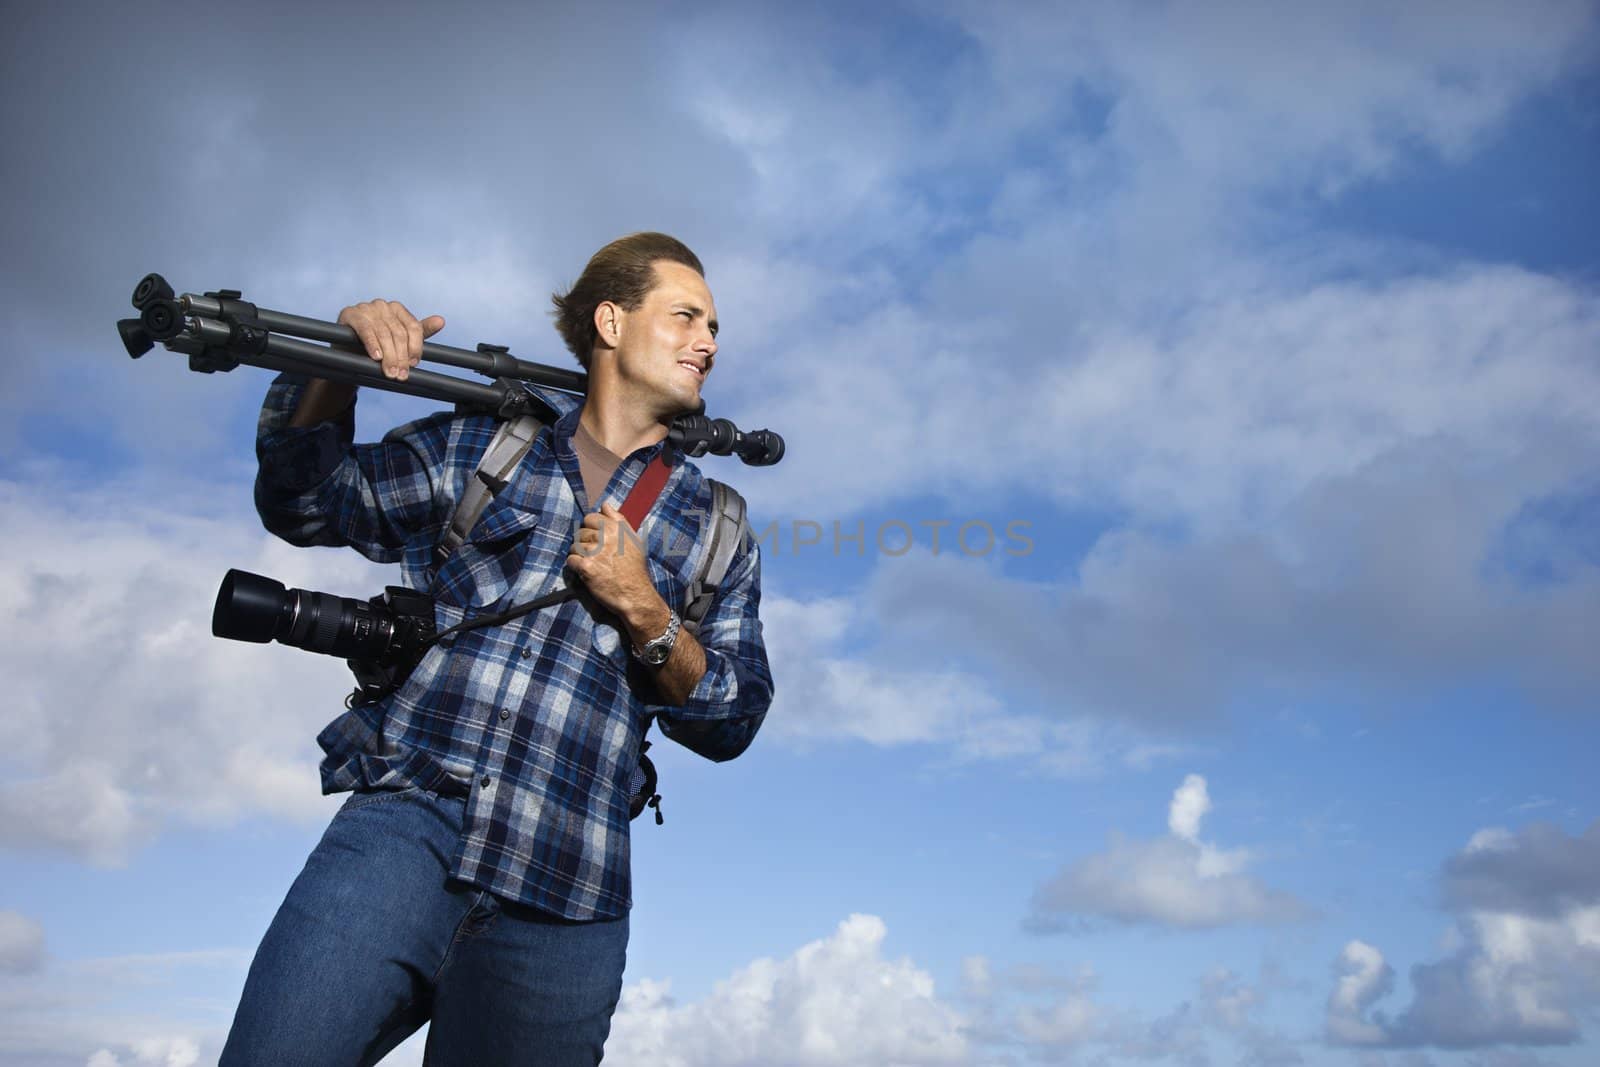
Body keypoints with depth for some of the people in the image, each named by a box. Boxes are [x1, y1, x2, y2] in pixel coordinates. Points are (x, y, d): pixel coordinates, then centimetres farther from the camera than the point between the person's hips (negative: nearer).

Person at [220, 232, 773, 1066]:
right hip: (408, 824, -1)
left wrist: (643, 611, -6)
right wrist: (334, 371, 0)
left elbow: (731, 722, 10)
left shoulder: (715, 530, 17)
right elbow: (308, 503, 17)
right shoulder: (479, 443, 16)